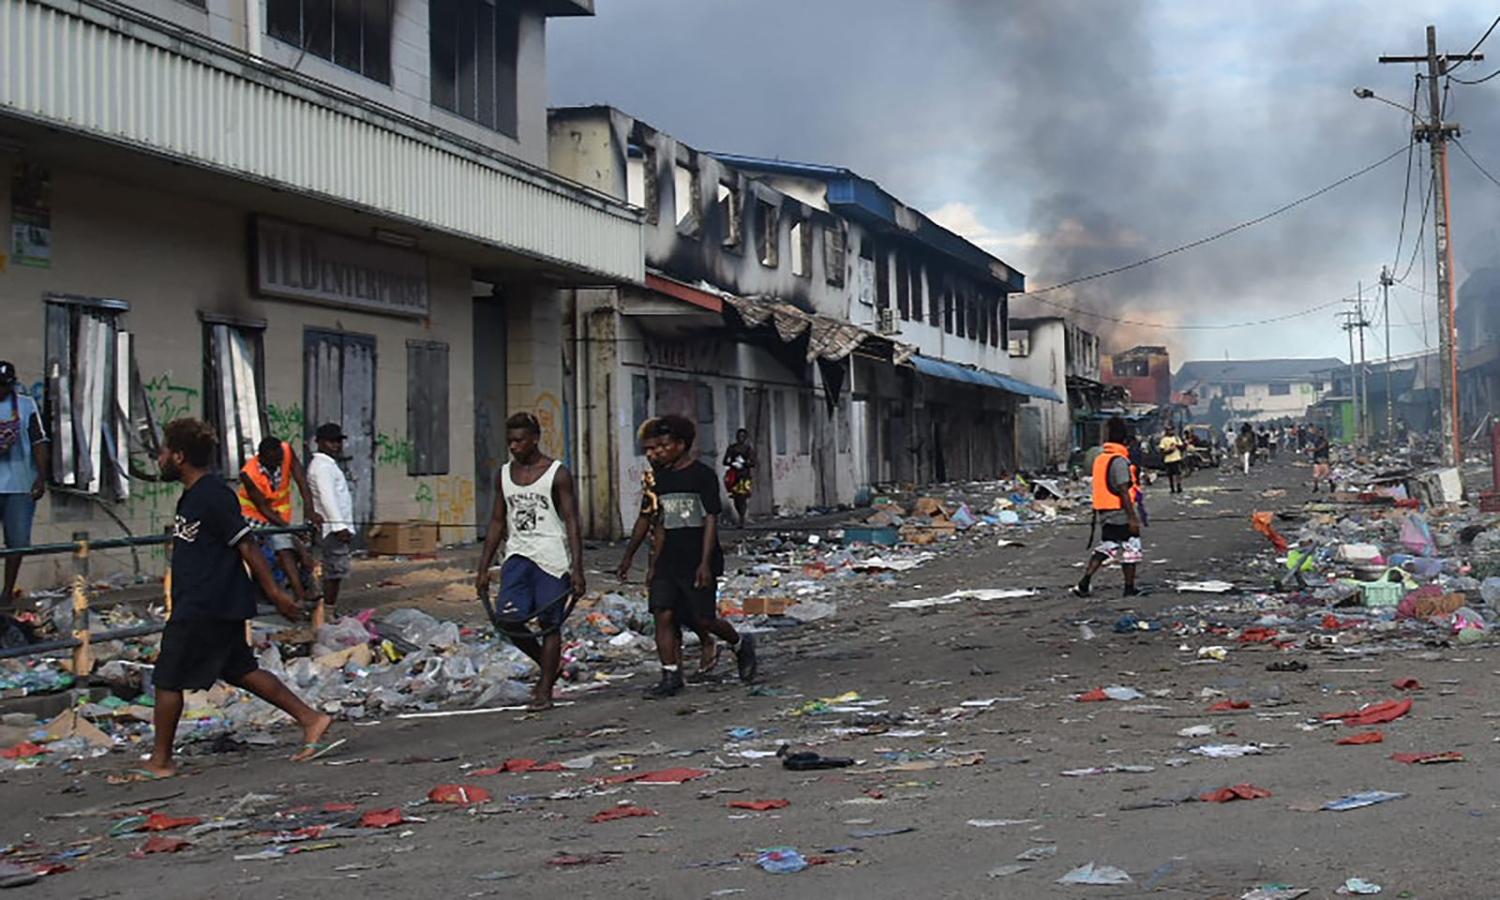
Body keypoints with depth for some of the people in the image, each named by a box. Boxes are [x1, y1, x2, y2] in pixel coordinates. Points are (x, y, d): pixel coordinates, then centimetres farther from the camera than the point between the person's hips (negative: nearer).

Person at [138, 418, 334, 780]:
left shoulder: (213, 496, -17)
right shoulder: (192, 496, 13)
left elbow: (247, 547, -17)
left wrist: (275, 593, -16)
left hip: (203, 610, -10)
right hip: (221, 606, 10)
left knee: (167, 679, -1)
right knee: (241, 671, 13)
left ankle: (160, 761, 9)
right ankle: (310, 719, 13)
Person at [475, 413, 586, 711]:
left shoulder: (557, 474, -4)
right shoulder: (504, 475, 11)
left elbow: (572, 522, -6)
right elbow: (498, 522, 16)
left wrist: (577, 569, -14)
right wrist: (483, 568, 12)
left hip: (552, 558, -5)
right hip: (517, 555, 5)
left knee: (549, 624, -2)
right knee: (508, 618, -7)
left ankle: (545, 690, 7)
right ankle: (549, 664, 16)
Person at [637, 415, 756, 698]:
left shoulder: (702, 475, -8)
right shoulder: (661, 478, 13)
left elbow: (711, 520, -11)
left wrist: (705, 563, -17)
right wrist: (655, 563, 15)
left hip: (698, 562, -6)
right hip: (668, 562, 6)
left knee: (702, 618, -3)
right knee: (663, 614, -6)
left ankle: (741, 644, 25)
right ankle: (671, 677, -2)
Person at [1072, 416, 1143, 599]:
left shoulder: (1100, 458, 9)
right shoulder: (1119, 461, -17)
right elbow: (1123, 492, -21)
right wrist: (1133, 517, -20)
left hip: (1105, 515, 8)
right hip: (1121, 515, -8)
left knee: (1105, 548, 13)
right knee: (1130, 550, 5)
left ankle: (1084, 583, 3)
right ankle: (1130, 589, 11)